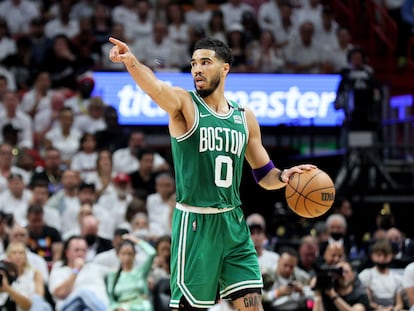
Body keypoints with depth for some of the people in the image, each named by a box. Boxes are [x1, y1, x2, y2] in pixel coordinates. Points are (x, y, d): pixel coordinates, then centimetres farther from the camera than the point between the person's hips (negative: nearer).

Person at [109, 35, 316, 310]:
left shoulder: (244, 117, 10)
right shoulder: (184, 104, -4)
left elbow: (265, 176, 18)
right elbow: (154, 87, -28)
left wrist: (284, 176, -6)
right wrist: (130, 60, -49)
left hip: (233, 223, 4)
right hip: (195, 224, -4)